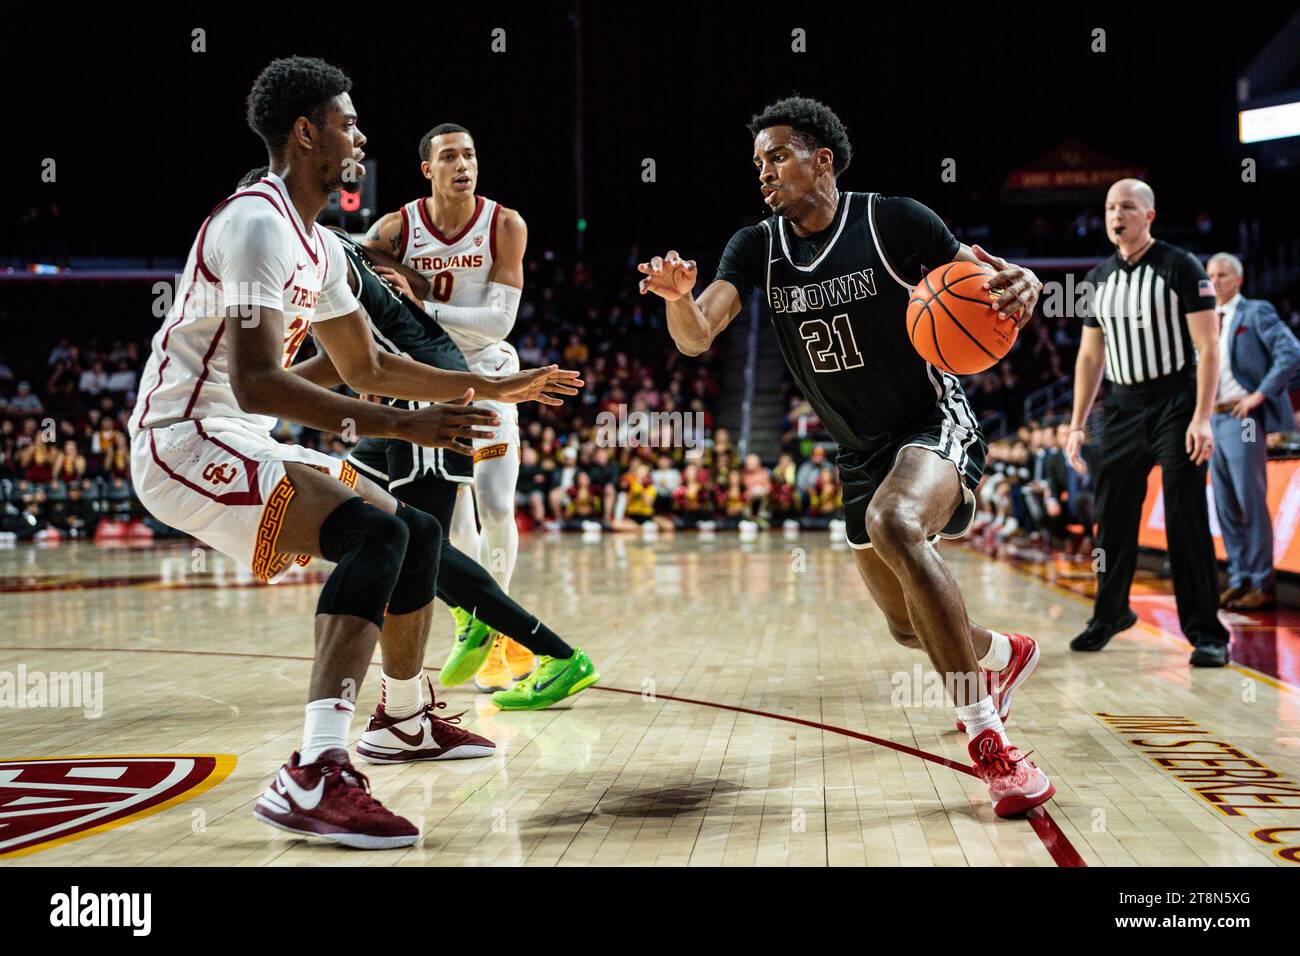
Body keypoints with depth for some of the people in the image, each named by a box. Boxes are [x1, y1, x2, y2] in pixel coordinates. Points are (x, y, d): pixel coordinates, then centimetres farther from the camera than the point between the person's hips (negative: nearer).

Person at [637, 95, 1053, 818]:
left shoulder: (894, 221, -14)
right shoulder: (758, 247, -2)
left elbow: (989, 279, -7)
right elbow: (697, 337, -15)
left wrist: (1022, 286, -31)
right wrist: (678, 296, -38)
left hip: (935, 422, -6)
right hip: (862, 452, 6)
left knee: (894, 524, -38)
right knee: (911, 626, 13)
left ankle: (989, 739, -31)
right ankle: (1007, 654, 50)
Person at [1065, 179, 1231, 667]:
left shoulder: (1181, 267, -7)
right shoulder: (1098, 279, 10)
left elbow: (1208, 348, -11)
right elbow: (1090, 355, 15)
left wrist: (1202, 418, -20)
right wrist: (1076, 425, 10)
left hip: (1175, 404, -6)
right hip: (1122, 407, 6)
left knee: (1187, 521, -9)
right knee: (1111, 518, 10)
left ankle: (1206, 633, -4)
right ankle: (1110, 614, 29)